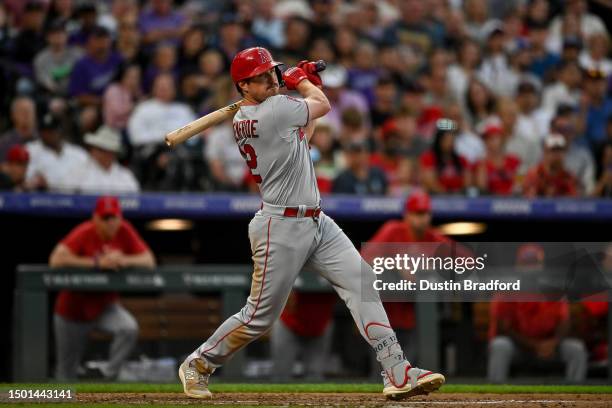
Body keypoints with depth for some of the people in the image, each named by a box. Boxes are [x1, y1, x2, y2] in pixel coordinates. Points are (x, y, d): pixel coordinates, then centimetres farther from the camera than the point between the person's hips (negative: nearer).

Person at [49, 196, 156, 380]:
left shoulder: (124, 231, -10)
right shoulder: (84, 233, -21)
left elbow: (149, 260, -11)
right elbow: (56, 260, -35)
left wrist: (123, 260, -31)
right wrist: (97, 262, -37)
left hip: (106, 306, 2)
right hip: (73, 310, -2)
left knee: (130, 328, -29)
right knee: (67, 371, 6)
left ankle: (108, 376, -14)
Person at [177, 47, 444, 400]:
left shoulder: (242, 120, 9)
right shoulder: (274, 109, -19)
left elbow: (302, 136, 24)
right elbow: (323, 105, -3)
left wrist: (308, 84, 21)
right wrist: (302, 81, 16)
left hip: (316, 222, 9)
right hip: (282, 228, -9)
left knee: (362, 283, -3)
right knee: (260, 317, 1)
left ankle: (398, 374, -9)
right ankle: (198, 365, 23)